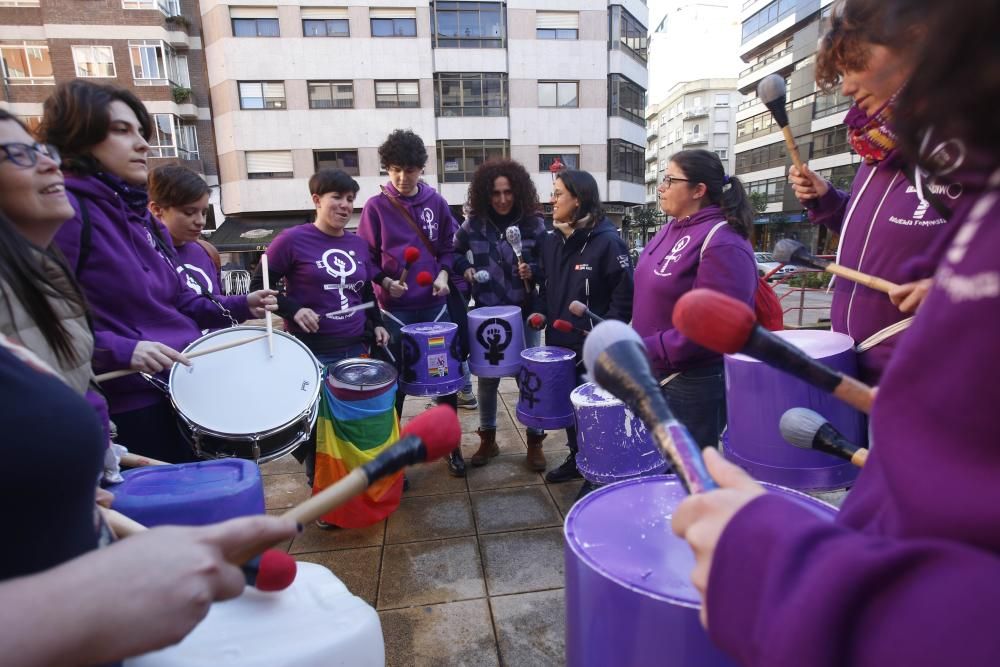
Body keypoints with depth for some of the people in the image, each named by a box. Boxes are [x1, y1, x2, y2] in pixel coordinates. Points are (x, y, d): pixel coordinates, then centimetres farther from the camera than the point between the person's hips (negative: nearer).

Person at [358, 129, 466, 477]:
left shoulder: (436, 202, 3)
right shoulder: (375, 207, -3)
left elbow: (450, 246, 10)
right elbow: (365, 258, 0)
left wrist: (443, 273, -7)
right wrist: (385, 282, -15)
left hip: (436, 304, 2)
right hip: (395, 309, -2)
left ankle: (452, 445, 27)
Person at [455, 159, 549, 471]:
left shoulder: (534, 223, -4)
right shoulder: (474, 224, 0)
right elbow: (453, 252, 15)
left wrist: (533, 271, -19)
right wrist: (465, 269, -3)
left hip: (526, 315, -1)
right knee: (487, 377, 11)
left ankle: (535, 442, 21)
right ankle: (487, 439, 29)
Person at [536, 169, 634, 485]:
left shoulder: (607, 241, -14)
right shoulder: (552, 241, 8)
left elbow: (626, 294, -13)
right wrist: (542, 312, 3)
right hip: (559, 342, 7)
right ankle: (576, 458, 37)